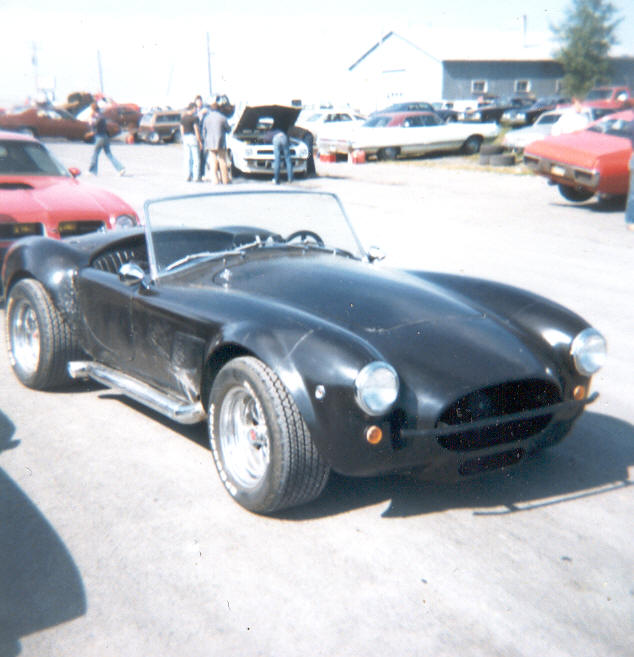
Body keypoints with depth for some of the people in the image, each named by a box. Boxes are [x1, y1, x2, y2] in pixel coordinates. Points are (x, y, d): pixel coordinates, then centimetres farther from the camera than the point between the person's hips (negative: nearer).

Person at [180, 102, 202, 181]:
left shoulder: (183, 117, 8)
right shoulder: (194, 118, -12)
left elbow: (182, 129, 12)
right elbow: (196, 130, -14)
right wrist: (200, 141, -10)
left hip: (185, 138, 7)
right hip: (193, 137, -7)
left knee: (187, 158, 9)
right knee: (196, 158, -1)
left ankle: (187, 176, 9)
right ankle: (196, 177, -3)